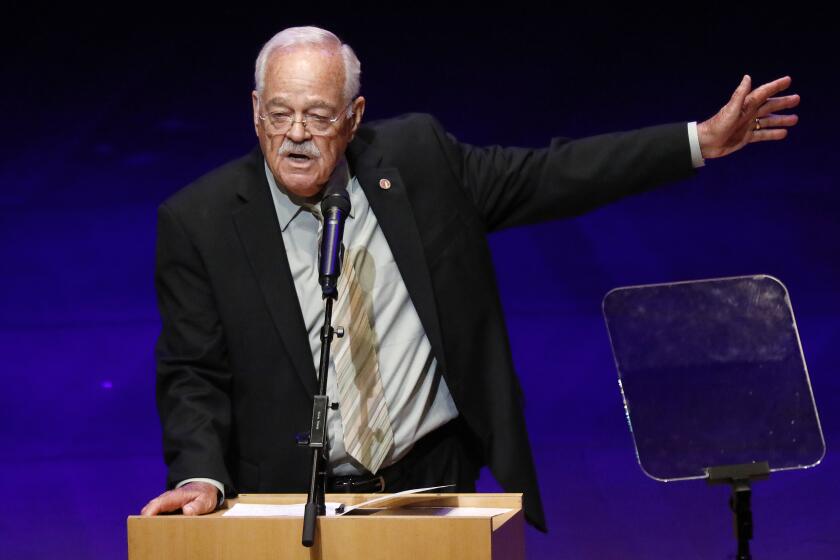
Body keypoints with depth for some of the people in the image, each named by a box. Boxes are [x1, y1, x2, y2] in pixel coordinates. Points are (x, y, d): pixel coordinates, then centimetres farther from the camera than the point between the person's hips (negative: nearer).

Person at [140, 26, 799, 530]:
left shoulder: (417, 156, 2)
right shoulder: (198, 221, -4)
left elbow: (549, 177, 7)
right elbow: (193, 375, -3)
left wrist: (702, 141, 4)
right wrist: (201, 476, -21)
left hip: (437, 479, 2)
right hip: (300, 502, -2)